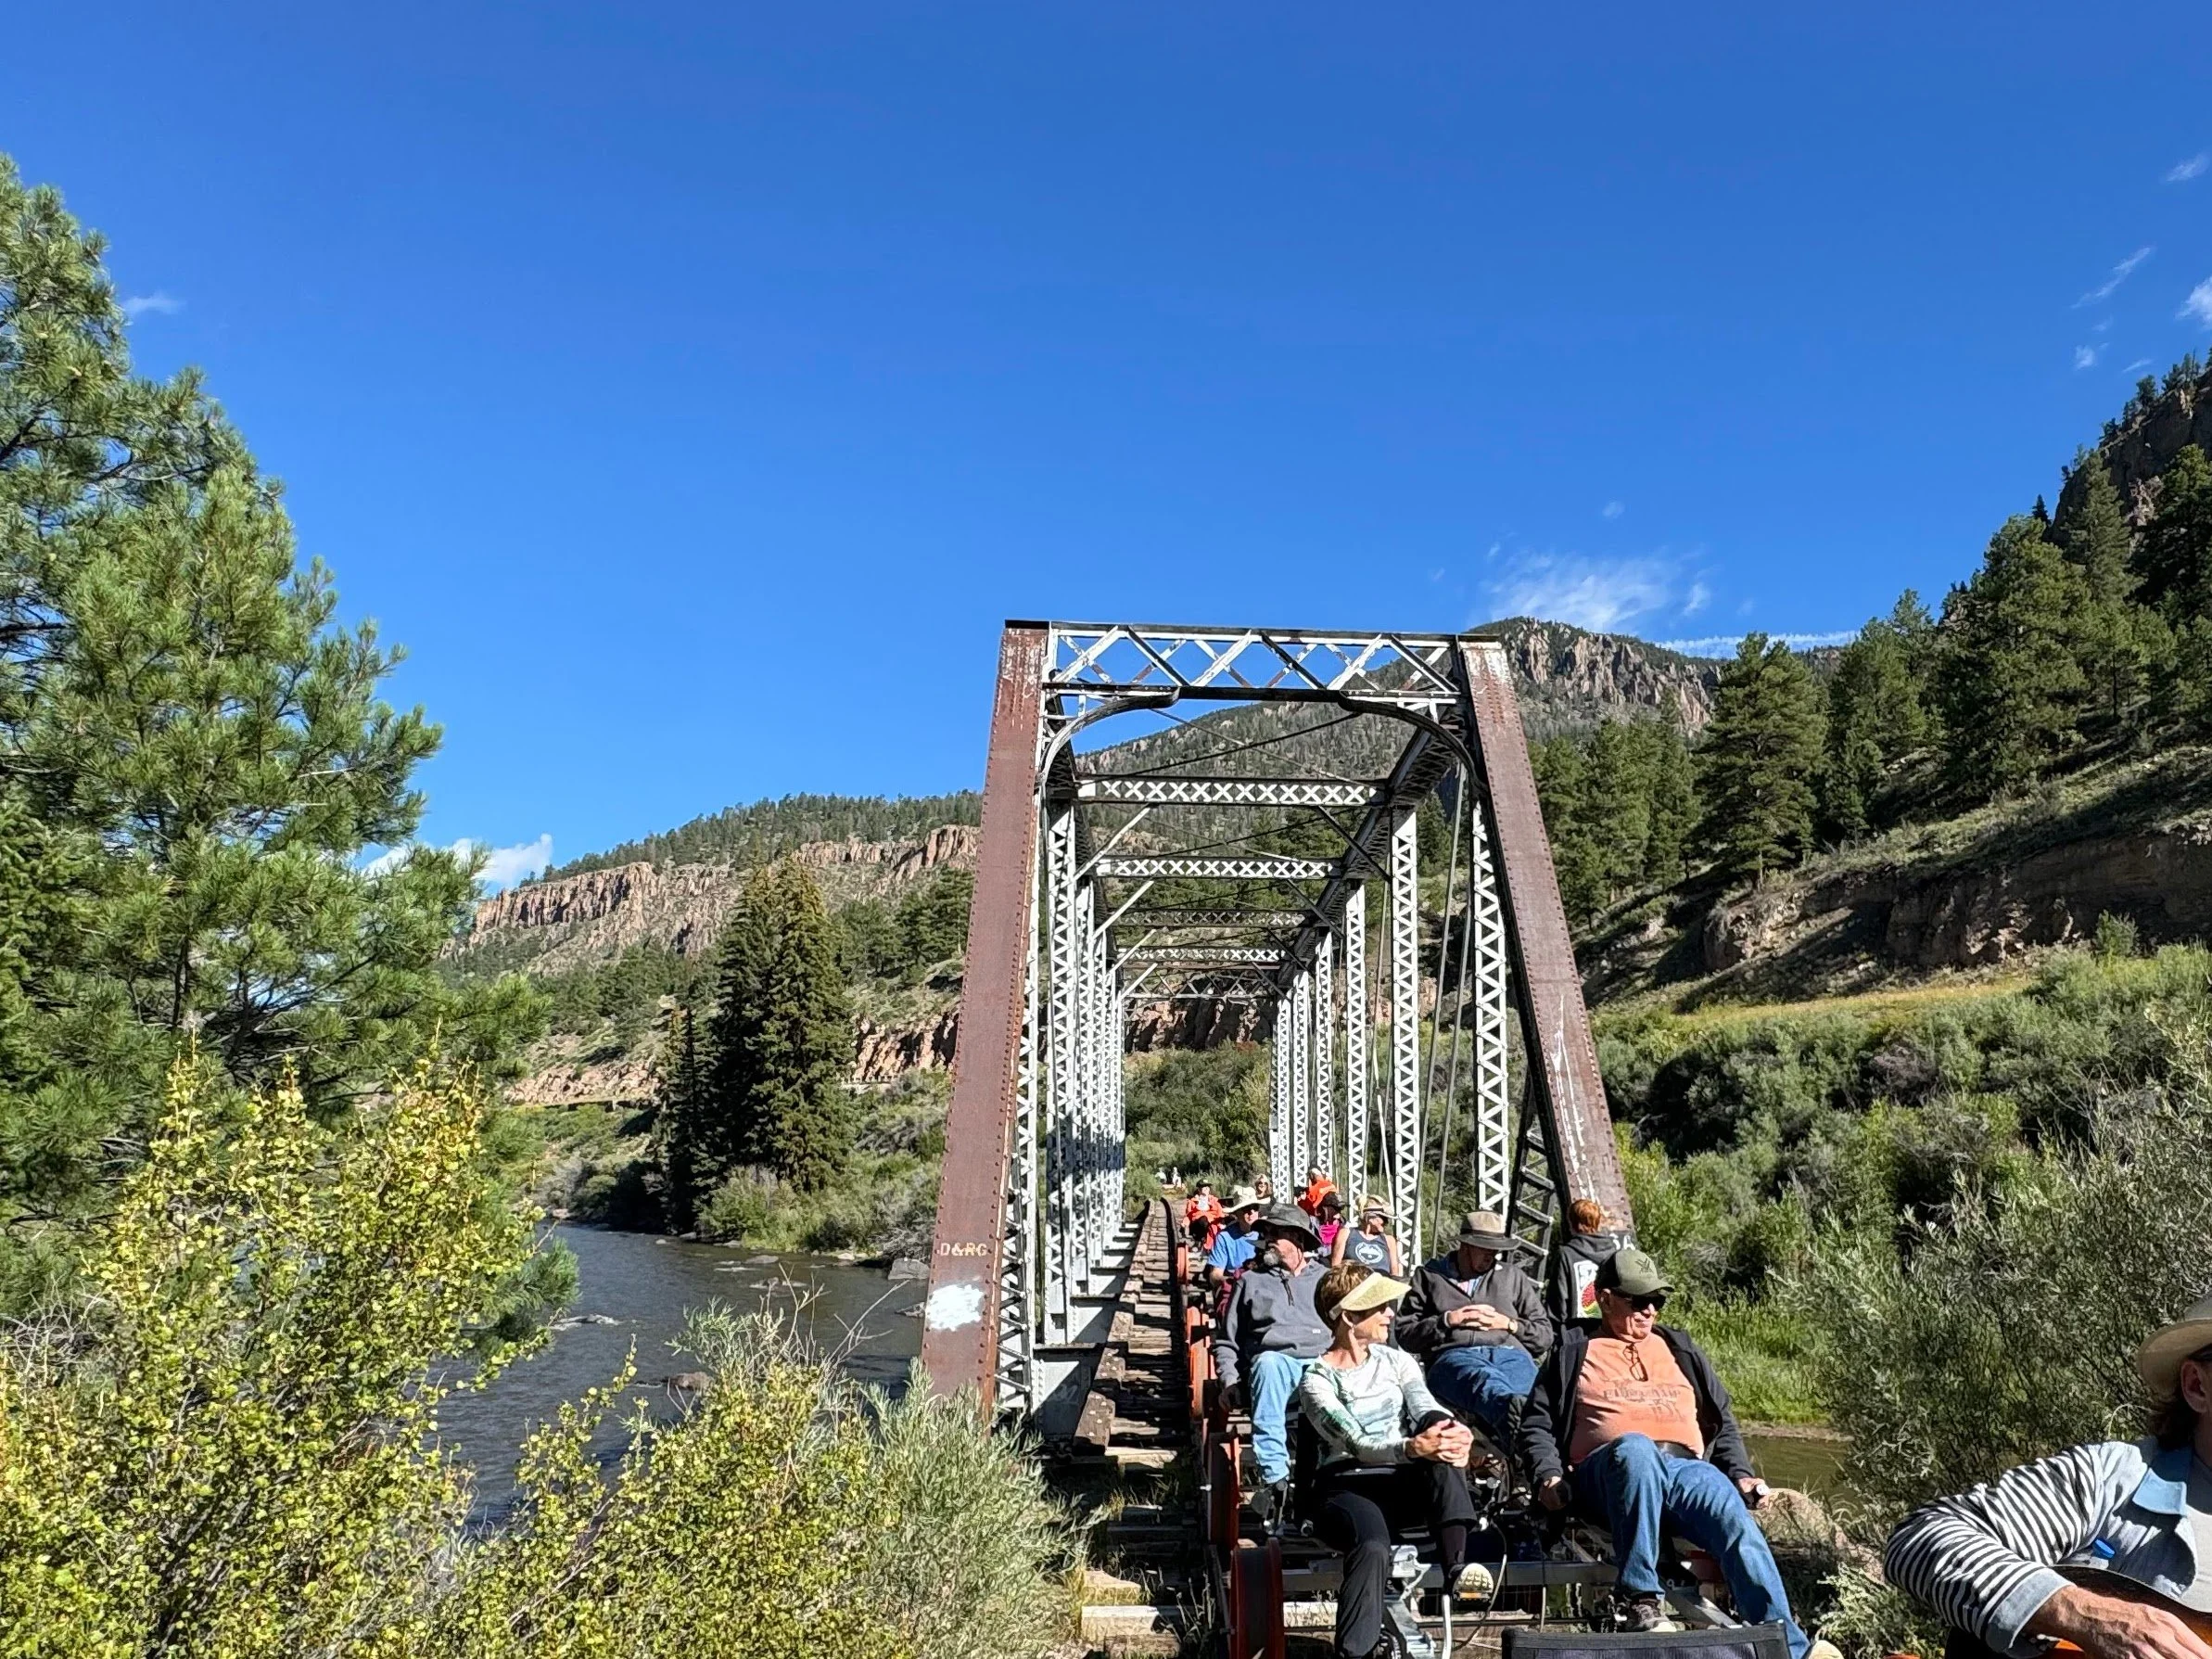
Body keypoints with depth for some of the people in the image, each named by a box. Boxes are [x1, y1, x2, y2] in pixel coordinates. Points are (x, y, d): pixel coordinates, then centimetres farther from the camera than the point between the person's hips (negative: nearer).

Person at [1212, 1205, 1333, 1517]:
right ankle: (1274, 1478, -43)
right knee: (1268, 1362, -38)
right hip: (1275, 1360, 0)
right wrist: (1229, 1379, 5)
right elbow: (1226, 1341, 22)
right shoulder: (1251, 1281, 24)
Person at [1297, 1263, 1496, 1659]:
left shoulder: (1396, 1361, 11)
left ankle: (1455, 1567, -34)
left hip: (1404, 1485, 4)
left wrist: (1454, 1432, -33)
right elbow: (1355, 1444, -20)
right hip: (1348, 1488, -4)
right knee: (1373, 1547, -39)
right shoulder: (1317, 1382, -6)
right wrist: (1412, 1448, -40)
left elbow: (1425, 1407, -8)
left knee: (1439, 1431, -27)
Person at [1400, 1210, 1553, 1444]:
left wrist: (1509, 1324, 9)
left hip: (1509, 1353, 2)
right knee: (1485, 1379, -44)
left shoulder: (1512, 1276, 33)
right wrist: (1447, 1321, 5)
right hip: (1454, 1355, -2)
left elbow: (1544, 1336, 28)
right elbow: (1405, 1334, 19)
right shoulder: (1430, 1275, 27)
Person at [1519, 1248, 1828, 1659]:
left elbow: (1722, 1421, 31)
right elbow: (1537, 1423, 14)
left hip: (1687, 1469, 4)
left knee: (1736, 1520, -29)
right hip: (1607, 1471, -3)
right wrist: (1548, 1476, -4)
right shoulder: (1575, 1351, 20)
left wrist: (1741, 1474, 13)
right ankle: (1643, 1601, -36)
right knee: (1635, 1447, -39)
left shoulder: (1679, 1350, 31)